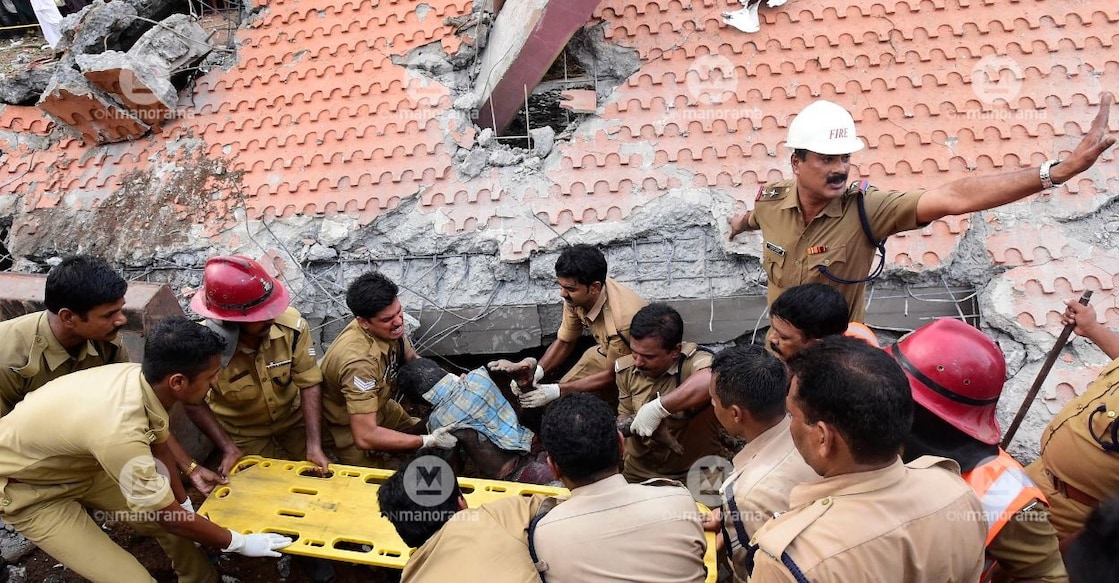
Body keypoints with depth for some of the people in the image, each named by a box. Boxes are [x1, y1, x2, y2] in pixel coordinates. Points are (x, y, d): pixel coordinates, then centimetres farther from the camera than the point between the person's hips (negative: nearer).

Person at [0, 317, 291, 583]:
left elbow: (159, 447, 1)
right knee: (145, 559, -14)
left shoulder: (140, 377, -20)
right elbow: (167, 516, -27)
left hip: (78, 464, 7)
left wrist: (186, 505, 10)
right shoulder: (118, 432, -41)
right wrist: (238, 542, -15)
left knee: (175, 515, 7)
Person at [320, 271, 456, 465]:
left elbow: (413, 359, 3)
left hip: (382, 407, 7)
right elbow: (365, 437, -40)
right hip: (352, 429, -7)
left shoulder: (390, 324, -19)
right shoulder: (359, 361, -41)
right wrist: (428, 441, -35)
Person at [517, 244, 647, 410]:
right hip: (607, 352, 6)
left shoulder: (622, 317, -39)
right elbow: (564, 342, -3)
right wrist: (536, 371, -21)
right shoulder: (577, 296, -20)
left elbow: (613, 374, -23)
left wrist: (557, 391, -27)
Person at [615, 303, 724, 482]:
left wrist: (659, 407, -37)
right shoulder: (626, 369, -4)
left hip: (692, 475, -1)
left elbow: (712, 379, -44)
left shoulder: (692, 361, -21)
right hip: (638, 472, 2)